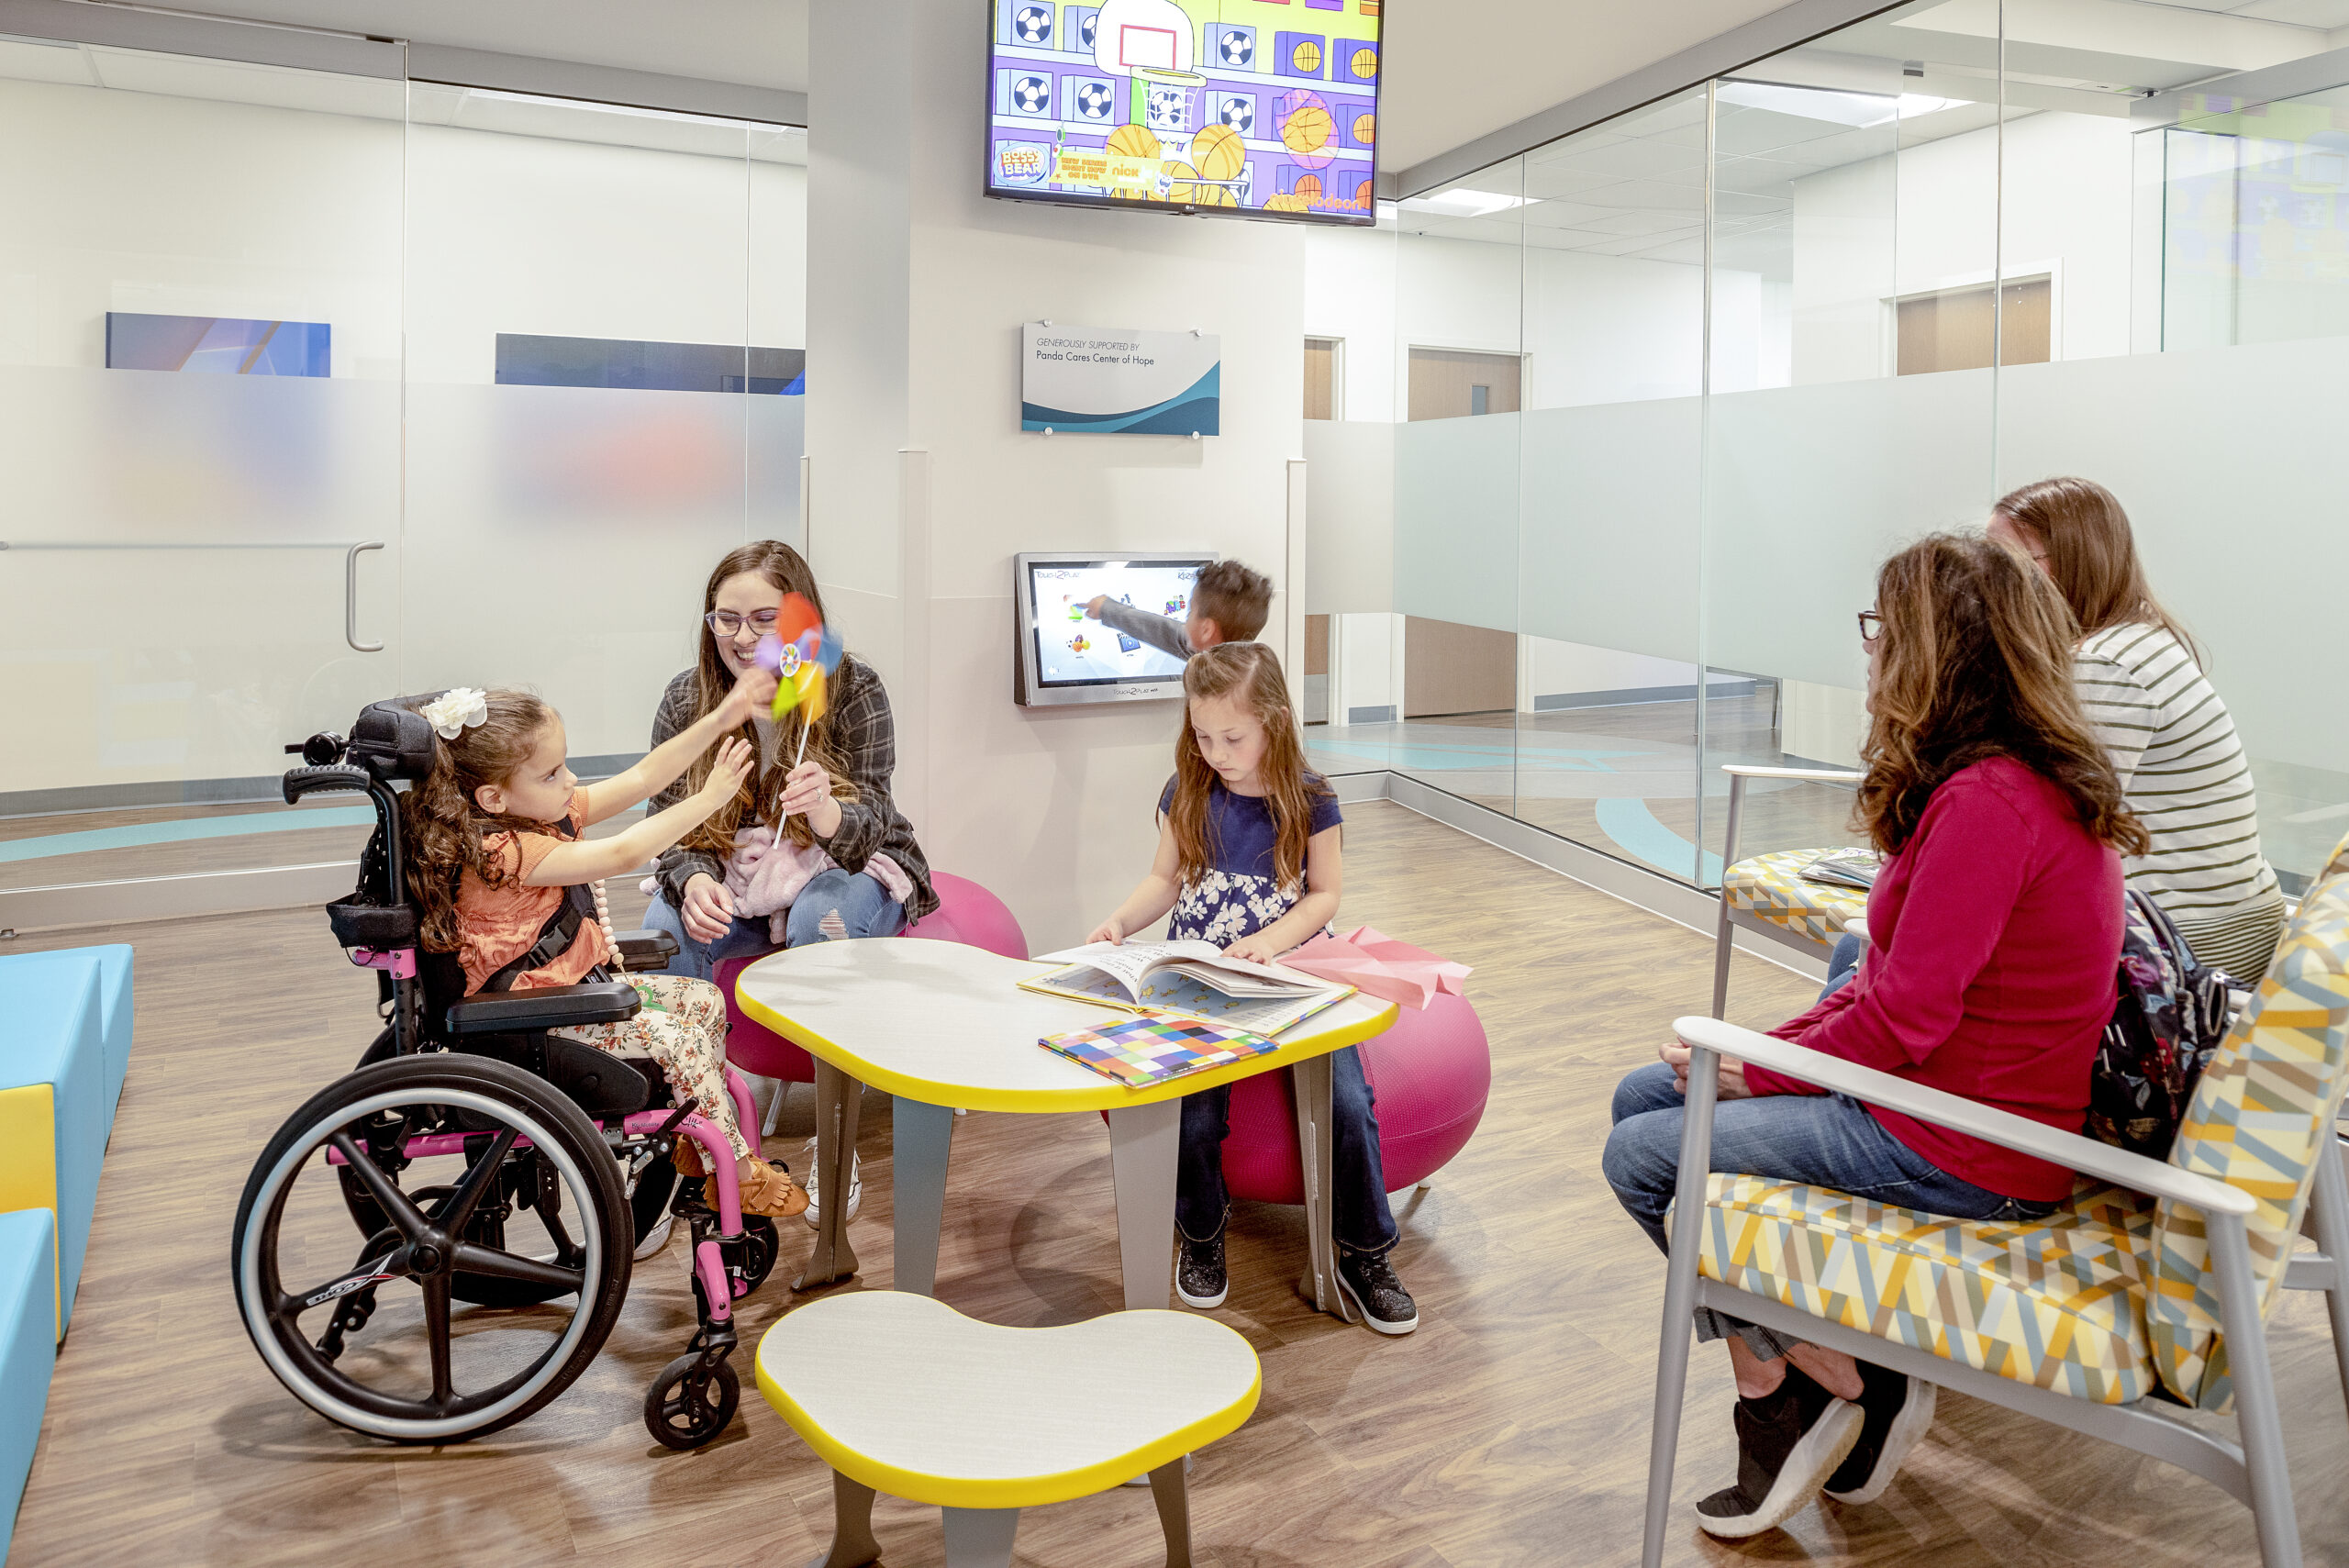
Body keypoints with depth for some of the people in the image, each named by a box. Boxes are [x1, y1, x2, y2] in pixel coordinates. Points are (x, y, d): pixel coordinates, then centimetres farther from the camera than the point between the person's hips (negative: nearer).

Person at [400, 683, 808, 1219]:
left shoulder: (551, 811, 2)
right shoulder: (505, 850, -27)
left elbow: (640, 779, -2)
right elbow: (622, 854, -33)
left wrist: (719, 720, -11)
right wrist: (708, 798, -29)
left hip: (582, 981, 10)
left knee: (704, 1000, 8)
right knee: (677, 1038, -20)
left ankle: (698, 1140, 17)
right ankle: (740, 1173, -6)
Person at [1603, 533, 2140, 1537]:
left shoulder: (1987, 803, -25)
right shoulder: (2034, 782, 8)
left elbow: (1903, 1017, -25)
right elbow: (1891, 975, 10)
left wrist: (1757, 1070, -10)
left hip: (1955, 1150, -10)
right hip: (1936, 1098, 10)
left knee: (1641, 1156, -6)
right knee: (1644, 1096, 11)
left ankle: (1803, 1376, 12)